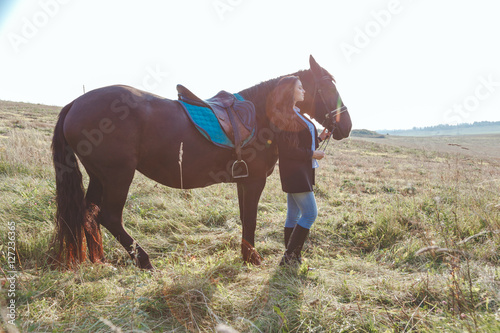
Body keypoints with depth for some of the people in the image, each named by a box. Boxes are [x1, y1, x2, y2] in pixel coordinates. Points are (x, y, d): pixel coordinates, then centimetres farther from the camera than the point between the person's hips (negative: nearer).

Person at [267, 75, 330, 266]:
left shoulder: (296, 114, 15)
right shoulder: (284, 117, -15)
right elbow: (287, 149, -21)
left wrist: (319, 138, 10)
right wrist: (312, 154, -16)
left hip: (302, 171, 10)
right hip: (294, 172, -10)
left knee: (294, 215, 13)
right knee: (310, 213, -8)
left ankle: (291, 258, 22)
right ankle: (290, 256, 0)